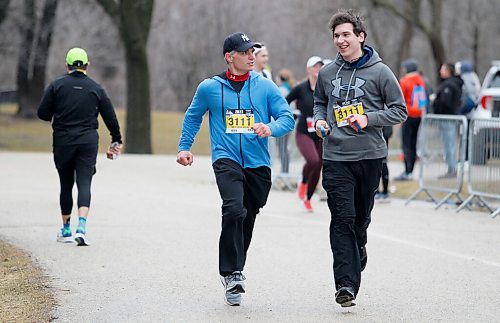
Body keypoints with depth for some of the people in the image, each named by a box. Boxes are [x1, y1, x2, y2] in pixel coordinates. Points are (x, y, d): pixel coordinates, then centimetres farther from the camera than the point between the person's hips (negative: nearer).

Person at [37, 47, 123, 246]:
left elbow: (42, 114, -1)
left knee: (66, 185, 12)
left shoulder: (56, 86, 0)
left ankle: (66, 230, 20)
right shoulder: (96, 88, 6)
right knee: (84, 183, -4)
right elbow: (110, 117, 10)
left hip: (63, 141, 0)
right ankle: (81, 227, -23)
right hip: (88, 141, 0)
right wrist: (116, 140, 23)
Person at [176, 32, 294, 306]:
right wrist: (184, 147, 13)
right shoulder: (209, 88, 5)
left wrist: (271, 128, -19)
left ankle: (233, 271, 28)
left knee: (247, 220, 9)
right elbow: (192, 117, 20)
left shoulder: (265, 86, 6)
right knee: (234, 210, -24)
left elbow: (287, 118, 2)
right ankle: (231, 273, -17)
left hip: (258, 164, 3)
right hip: (226, 160, -3)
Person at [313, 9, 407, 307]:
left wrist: (369, 119, -15)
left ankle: (357, 254, 40)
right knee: (343, 219, -10)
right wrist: (320, 119, 2)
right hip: (336, 157, 1)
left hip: (370, 156, -1)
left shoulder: (380, 72, -3)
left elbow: (400, 111, 0)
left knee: (361, 219, 12)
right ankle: (346, 283, -13)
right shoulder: (327, 73, 7)